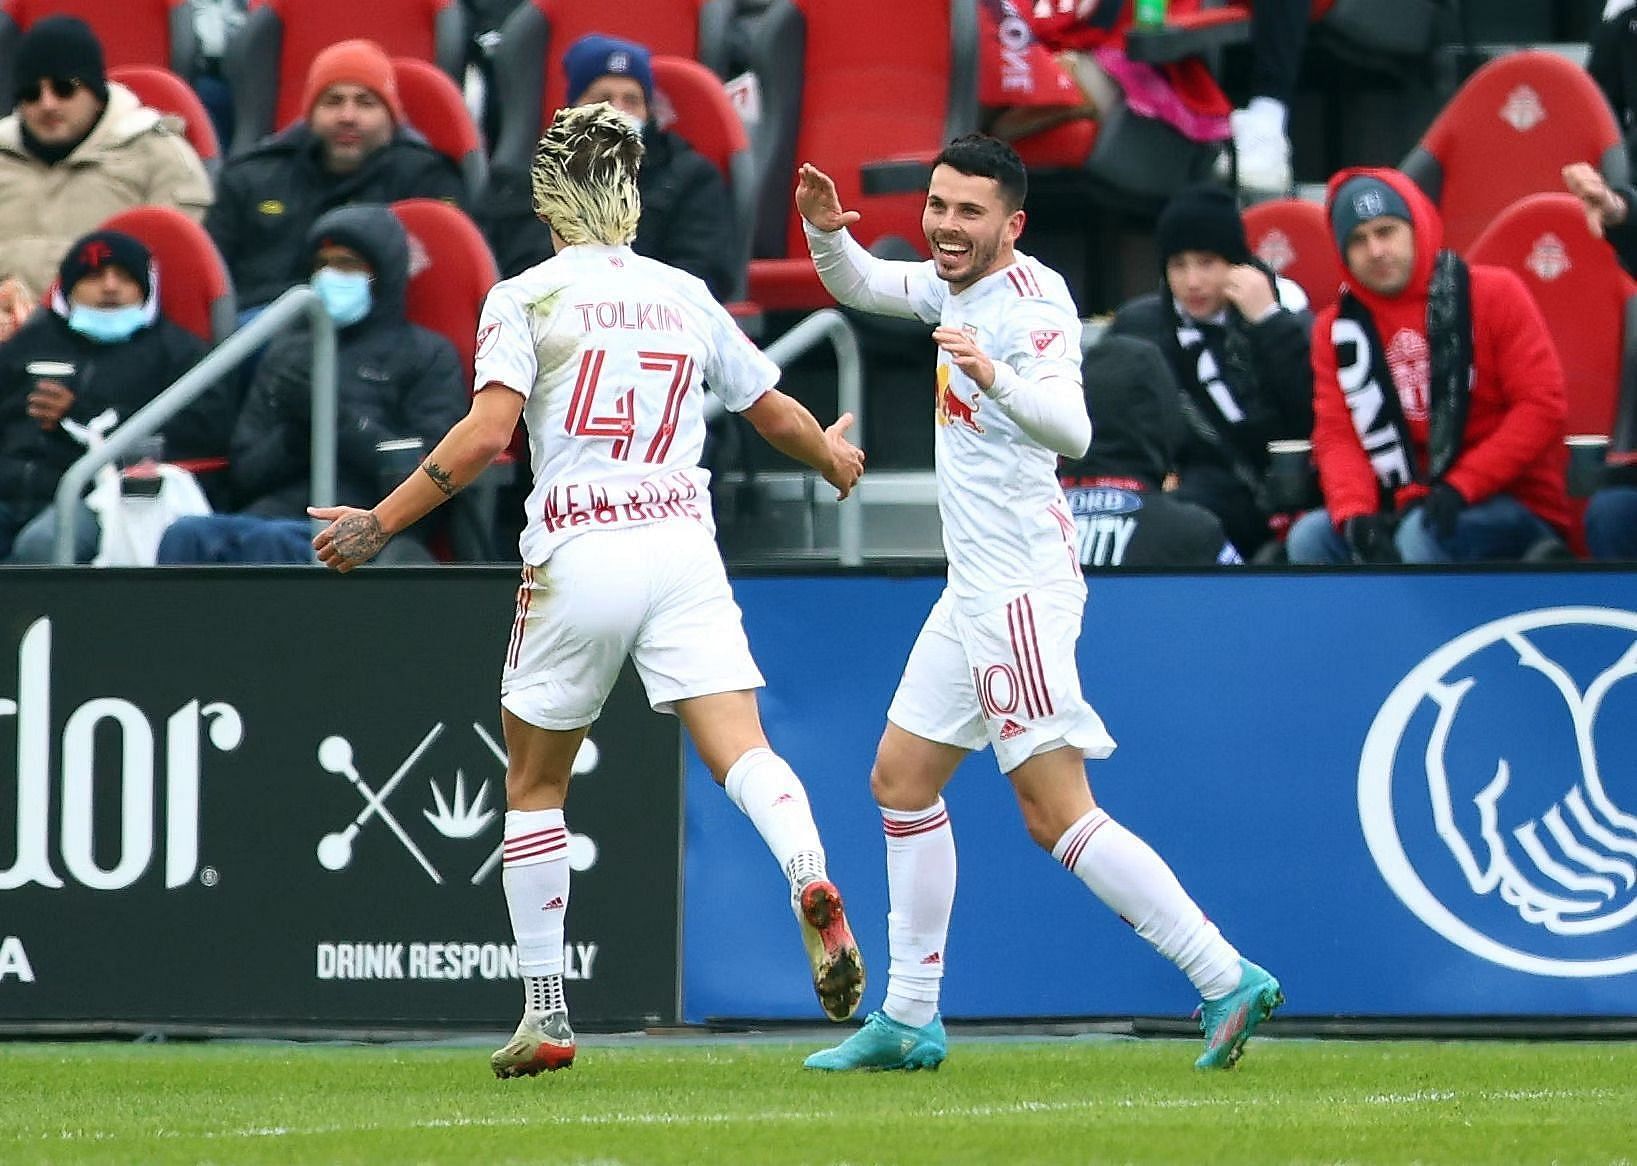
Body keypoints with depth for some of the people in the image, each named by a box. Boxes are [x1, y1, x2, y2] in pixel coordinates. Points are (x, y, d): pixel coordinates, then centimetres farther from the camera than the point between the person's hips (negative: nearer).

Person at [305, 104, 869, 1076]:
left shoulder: (525, 298, 0)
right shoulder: (686, 297, 13)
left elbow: (486, 434, -12)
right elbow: (775, 412, 24)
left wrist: (379, 524, -6)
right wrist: (832, 455, 46)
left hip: (578, 558, -2)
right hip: (682, 547, 2)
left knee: (534, 788, 13)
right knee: (741, 750, -9)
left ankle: (547, 1016, 15)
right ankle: (811, 882, -41)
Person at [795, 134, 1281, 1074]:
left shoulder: (1027, 303, -17)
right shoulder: (956, 285, 10)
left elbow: (1072, 431, -31)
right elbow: (860, 285, 26)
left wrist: (996, 377, -50)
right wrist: (826, 229, 3)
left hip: (1021, 590, -10)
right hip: (975, 590, 10)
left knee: (1057, 813, -15)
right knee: (902, 779, 14)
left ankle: (1227, 979, -17)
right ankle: (910, 1022, 21)